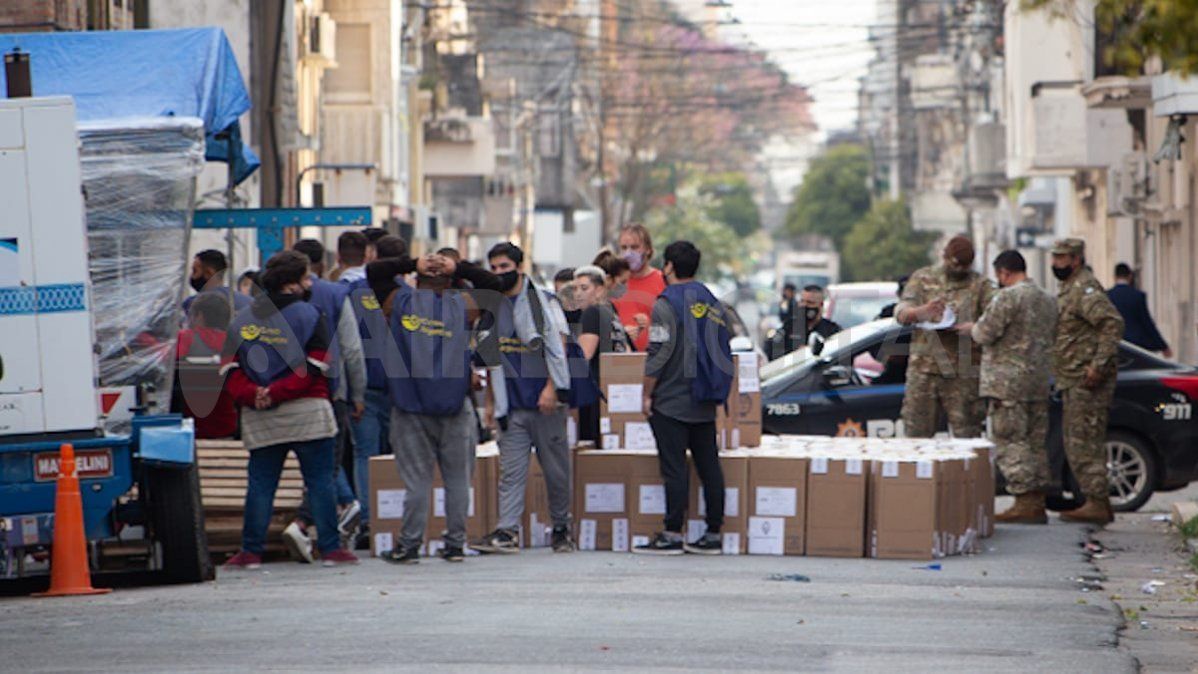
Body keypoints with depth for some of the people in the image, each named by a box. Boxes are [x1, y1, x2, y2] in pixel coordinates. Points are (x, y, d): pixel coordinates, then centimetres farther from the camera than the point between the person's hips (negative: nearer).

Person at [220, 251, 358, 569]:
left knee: (260, 484, 8)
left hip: (260, 419, 3)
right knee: (320, 482, 3)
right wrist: (275, 394, -13)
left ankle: (251, 551, 6)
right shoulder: (310, 315, -2)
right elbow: (312, 369, -12)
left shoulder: (242, 319, 9)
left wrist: (252, 395, -9)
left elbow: (231, 369, 0)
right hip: (307, 413, -3)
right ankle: (331, 548, 4)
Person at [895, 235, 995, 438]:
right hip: (924, 366, 1)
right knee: (916, 430, 2)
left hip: (963, 372, -1)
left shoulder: (980, 285, 9)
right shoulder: (922, 279, 12)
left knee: (967, 433, -2)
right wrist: (923, 311, -20)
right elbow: (901, 313, 1)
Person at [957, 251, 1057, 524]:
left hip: (1009, 381, -8)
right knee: (1036, 442, 11)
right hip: (1039, 383, 8)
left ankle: (1024, 503, -11)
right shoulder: (1048, 301, 14)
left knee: (1011, 441, -6)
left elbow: (985, 334, -14)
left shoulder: (1007, 298, -12)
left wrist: (971, 328, 7)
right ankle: (1037, 502, 12)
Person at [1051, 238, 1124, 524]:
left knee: (1084, 442, -10)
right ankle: (1098, 502, 17)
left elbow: (1113, 323, -24)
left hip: (1087, 381, -11)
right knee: (1077, 444, 13)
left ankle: (1097, 503, -8)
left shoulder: (1085, 289, -14)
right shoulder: (1066, 289, 19)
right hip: (1073, 381, 11)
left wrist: (1099, 364, -28)